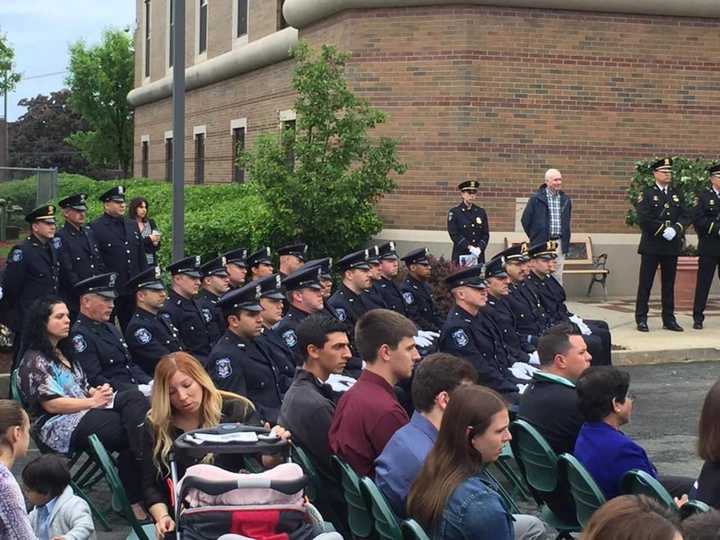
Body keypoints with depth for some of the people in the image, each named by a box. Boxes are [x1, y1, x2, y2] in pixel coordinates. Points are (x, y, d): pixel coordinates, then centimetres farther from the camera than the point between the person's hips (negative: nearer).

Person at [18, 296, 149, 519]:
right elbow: (51, 404, -12)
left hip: (85, 410, 8)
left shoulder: (64, 353, 24)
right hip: (58, 426, -8)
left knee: (133, 396, -23)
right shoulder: (33, 362, -3)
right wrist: (92, 401, -14)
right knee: (130, 428, -27)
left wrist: (98, 392, 1)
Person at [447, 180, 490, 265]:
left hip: (478, 256, 3)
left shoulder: (481, 212, 13)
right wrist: (469, 247, -15)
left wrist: (479, 248, -9)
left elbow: (486, 234, 9)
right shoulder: (454, 212, 2)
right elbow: (454, 234, -7)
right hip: (460, 255, -3)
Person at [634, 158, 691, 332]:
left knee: (669, 283, 9)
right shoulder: (647, 194, -2)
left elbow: (685, 216, 6)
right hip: (651, 246, -5)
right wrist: (663, 230, -17)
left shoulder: (676, 194, 13)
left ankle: (669, 319, 15)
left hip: (672, 245, 5)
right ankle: (641, 319, 3)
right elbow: (643, 219, -13)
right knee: (645, 283, -1)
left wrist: (675, 229, -12)